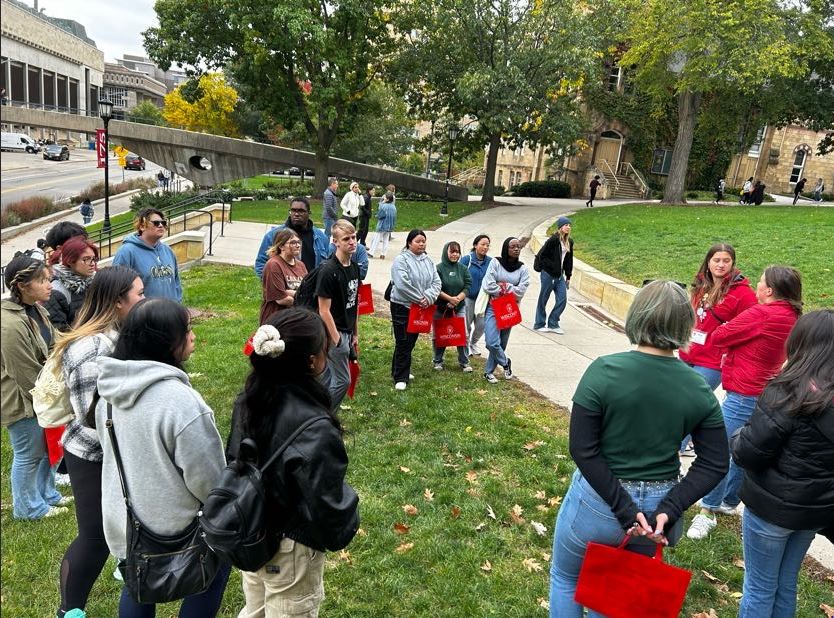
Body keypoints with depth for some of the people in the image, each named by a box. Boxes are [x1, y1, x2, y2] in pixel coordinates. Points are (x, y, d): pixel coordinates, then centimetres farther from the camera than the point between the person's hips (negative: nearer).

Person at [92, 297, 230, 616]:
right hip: (172, 528, -7)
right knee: (210, 577, 19)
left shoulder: (110, 388, -6)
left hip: (122, 516, 7)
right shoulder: (180, 401, -32)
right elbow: (207, 478, -23)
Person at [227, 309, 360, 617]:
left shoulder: (248, 401, -12)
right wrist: (347, 518, -4)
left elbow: (234, 459, 3)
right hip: (290, 549, -6)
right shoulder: (314, 429, -35)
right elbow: (328, 507, -26)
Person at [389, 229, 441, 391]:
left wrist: (428, 297, -14)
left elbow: (436, 282, 3)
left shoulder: (428, 260, 9)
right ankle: (400, 377, 6)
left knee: (411, 341, 15)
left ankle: (402, 371, 30)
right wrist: (419, 299, -17)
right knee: (403, 342, -3)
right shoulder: (401, 260, -13)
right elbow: (402, 284, -23)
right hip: (402, 306, -6)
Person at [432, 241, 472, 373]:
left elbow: (468, 286, 0)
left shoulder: (463, 269, 4)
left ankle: (464, 361, 13)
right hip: (441, 307, -2)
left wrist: (458, 298, -14)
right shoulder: (439, 268, -8)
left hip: (459, 307, 3)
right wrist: (449, 298, -18)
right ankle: (438, 360, 24)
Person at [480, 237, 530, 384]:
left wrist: (503, 287, -12)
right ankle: (506, 363, 13)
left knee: (501, 343, 9)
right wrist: (508, 290, -9)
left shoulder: (522, 269, 3)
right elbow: (488, 285, -13)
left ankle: (489, 371, 25)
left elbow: (521, 291, -8)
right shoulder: (495, 263, -4)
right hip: (493, 307, -3)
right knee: (492, 342, -14)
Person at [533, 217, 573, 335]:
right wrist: (552, 266, -13)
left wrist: (568, 276, 13)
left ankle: (553, 324, 15)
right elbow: (541, 255, -14)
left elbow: (569, 260, 15)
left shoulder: (569, 242, 9)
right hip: (548, 274, -7)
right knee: (543, 300, 5)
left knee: (562, 300, 3)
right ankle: (539, 325, 17)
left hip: (560, 276, 7)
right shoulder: (553, 240, -14)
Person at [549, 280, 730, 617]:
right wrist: (668, 510, -12)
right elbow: (714, 464, -6)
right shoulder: (699, 390, -8)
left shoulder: (604, 371, -21)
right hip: (658, 504, 4)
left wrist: (624, 509, -18)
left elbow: (582, 449, -22)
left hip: (598, 501, -4)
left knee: (565, 578, 25)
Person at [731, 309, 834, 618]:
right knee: (786, 584, 22)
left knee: (760, 587, 11)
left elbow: (746, 454, -20)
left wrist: (739, 437, -3)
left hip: (773, 505, -6)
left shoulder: (789, 392, -24)